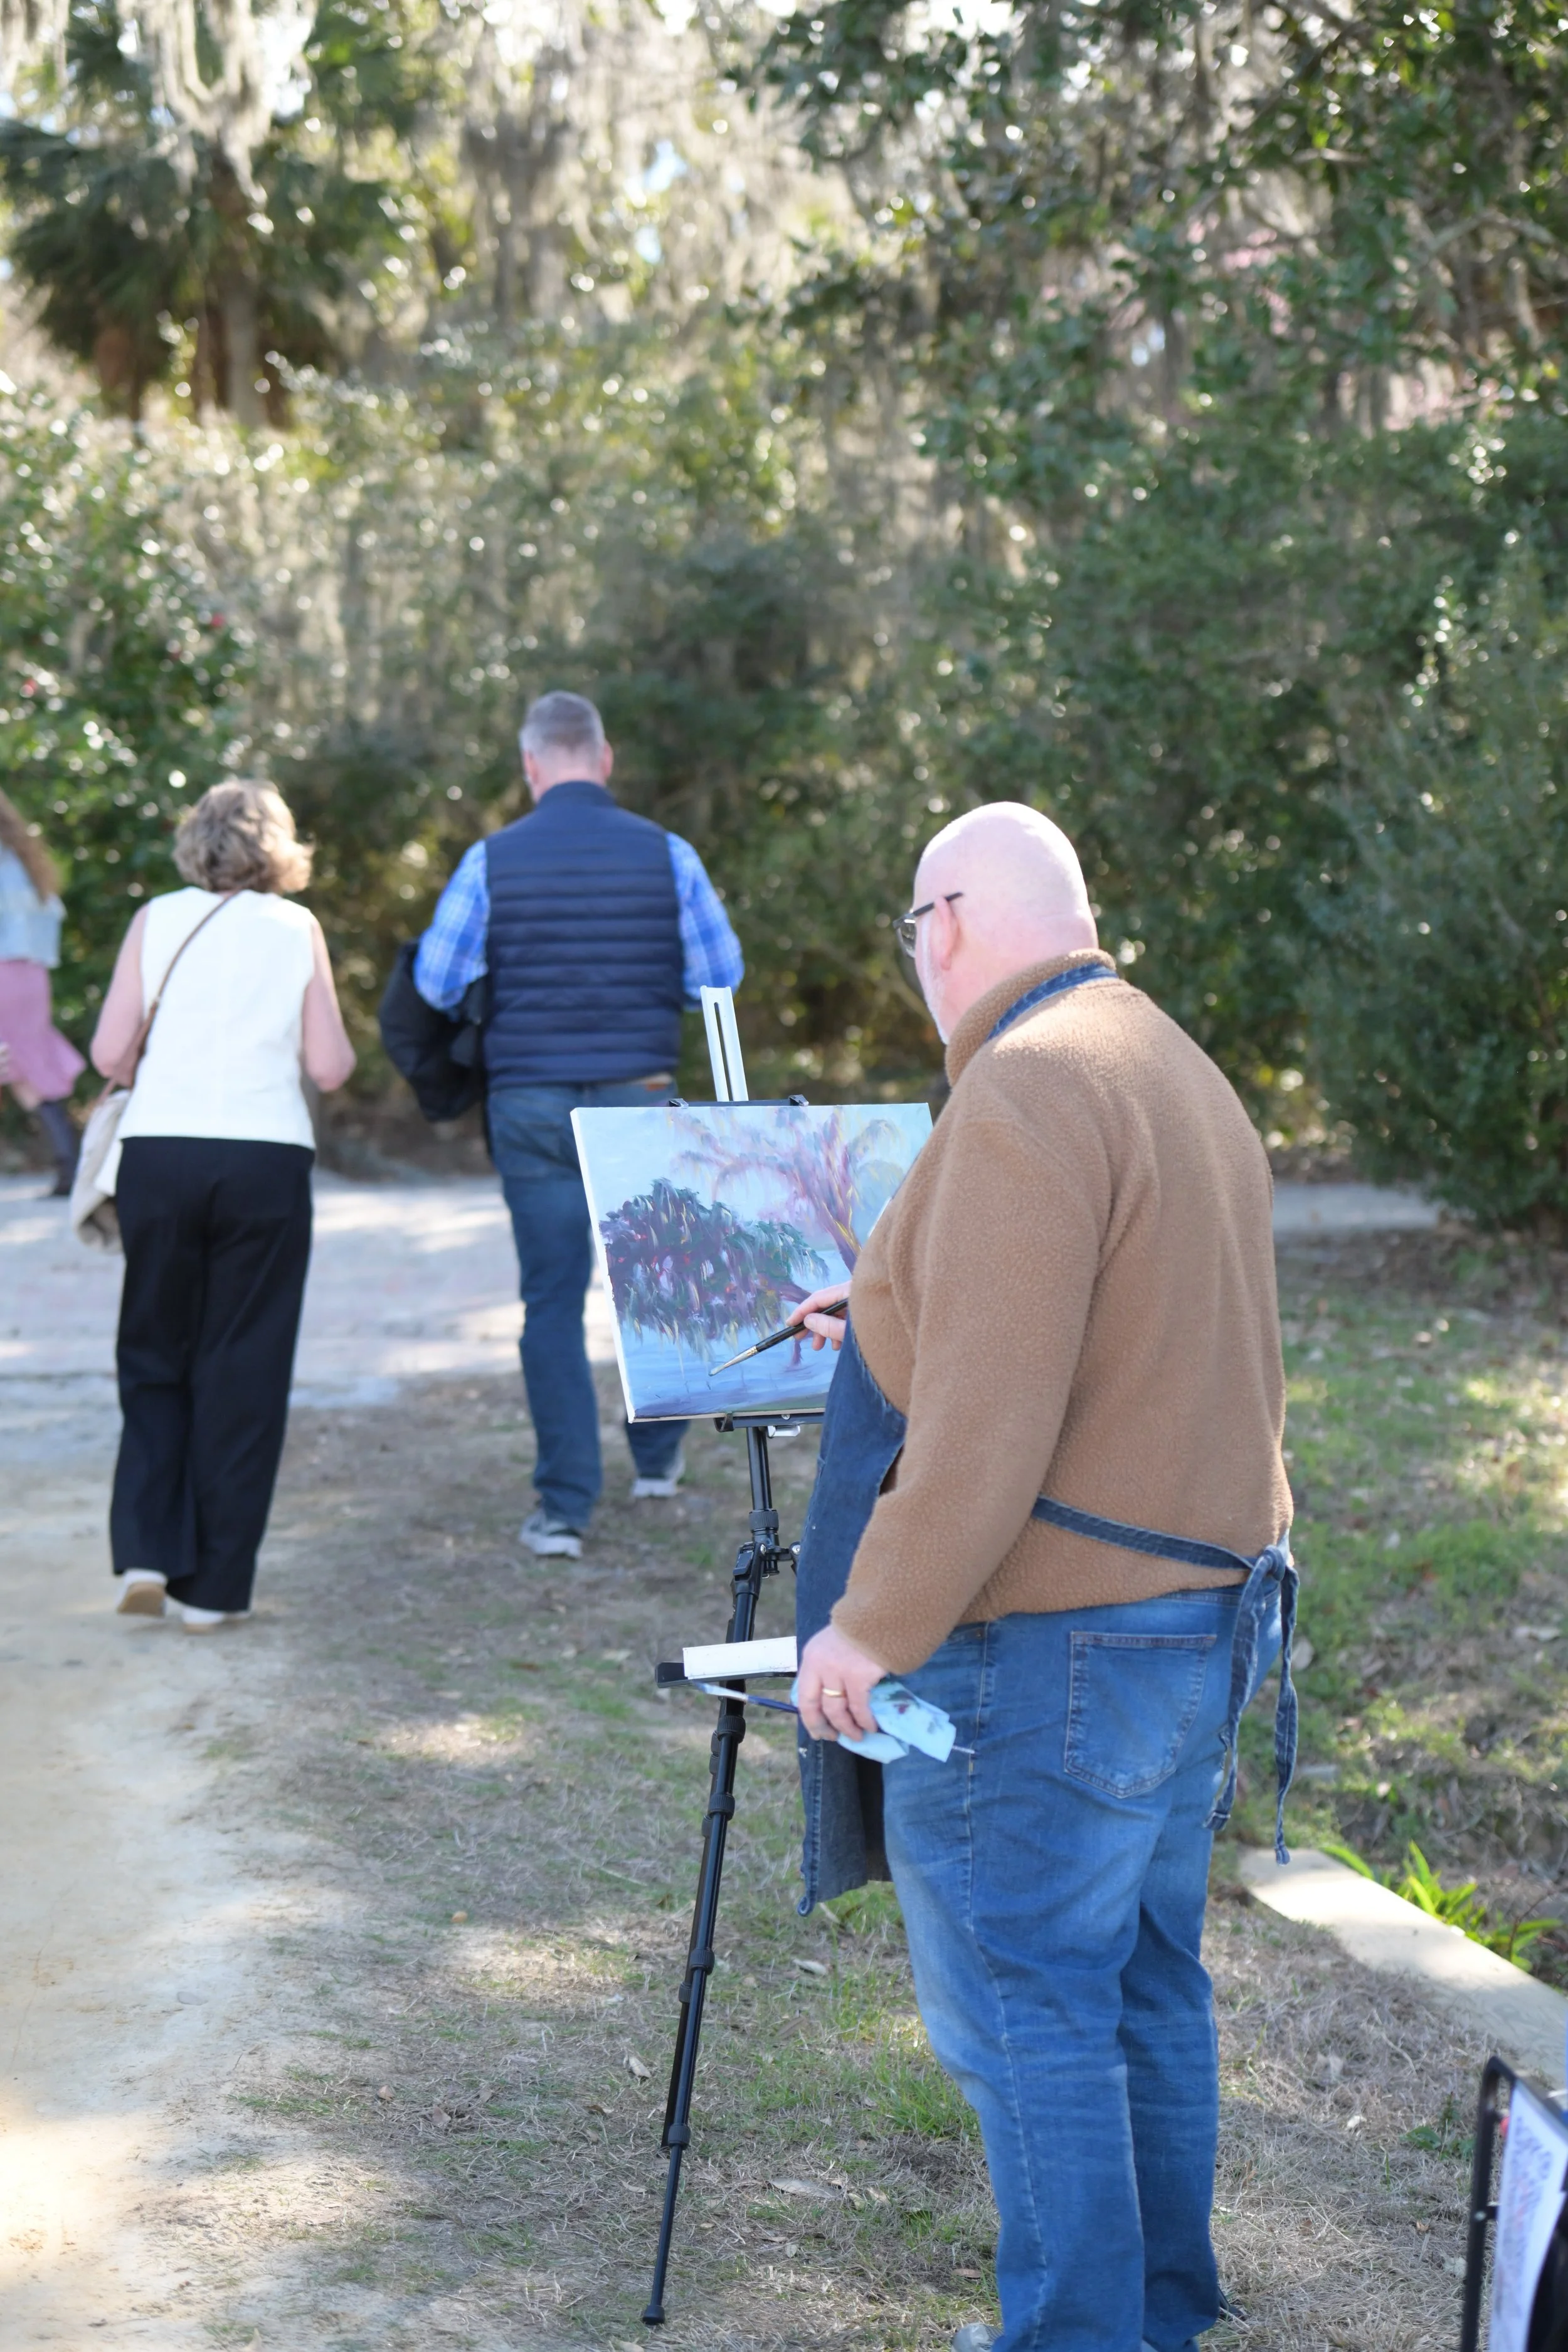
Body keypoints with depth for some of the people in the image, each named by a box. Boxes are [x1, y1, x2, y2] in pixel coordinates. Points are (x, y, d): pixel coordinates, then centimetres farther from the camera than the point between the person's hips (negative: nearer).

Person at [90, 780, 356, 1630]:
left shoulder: (157, 920, 6)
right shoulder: (296, 928, 6)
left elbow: (110, 1054, 1)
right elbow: (331, 1066, 2)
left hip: (158, 1154, 1)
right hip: (266, 1160, -1)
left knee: (155, 1361, 16)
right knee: (242, 1372, 7)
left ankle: (146, 1552, 2)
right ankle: (213, 1587, 9)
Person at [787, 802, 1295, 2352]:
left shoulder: (1026, 1092, -18)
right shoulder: (1184, 1074, 14)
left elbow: (988, 1421, -24)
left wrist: (873, 1626, -18)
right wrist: (891, 1327, 36)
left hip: (1051, 1644, -10)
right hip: (1198, 1612, 10)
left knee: (1023, 2008, -2)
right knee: (1146, 1988, 17)